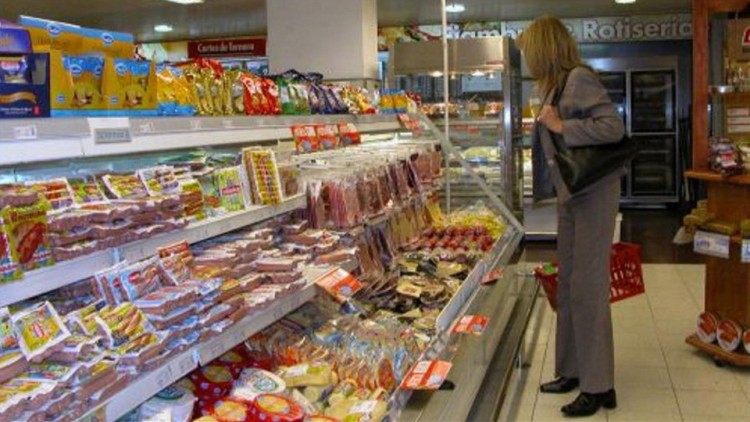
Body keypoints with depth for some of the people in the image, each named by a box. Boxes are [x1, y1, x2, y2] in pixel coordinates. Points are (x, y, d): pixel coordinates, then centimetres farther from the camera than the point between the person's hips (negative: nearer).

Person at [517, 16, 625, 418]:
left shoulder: (579, 78, -14)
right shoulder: (556, 85, 11)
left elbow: (614, 127, -24)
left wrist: (560, 127, -20)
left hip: (593, 192, -9)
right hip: (570, 194, 9)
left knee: (587, 286, -5)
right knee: (567, 284, 13)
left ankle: (598, 386, 4)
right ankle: (574, 370, 25)